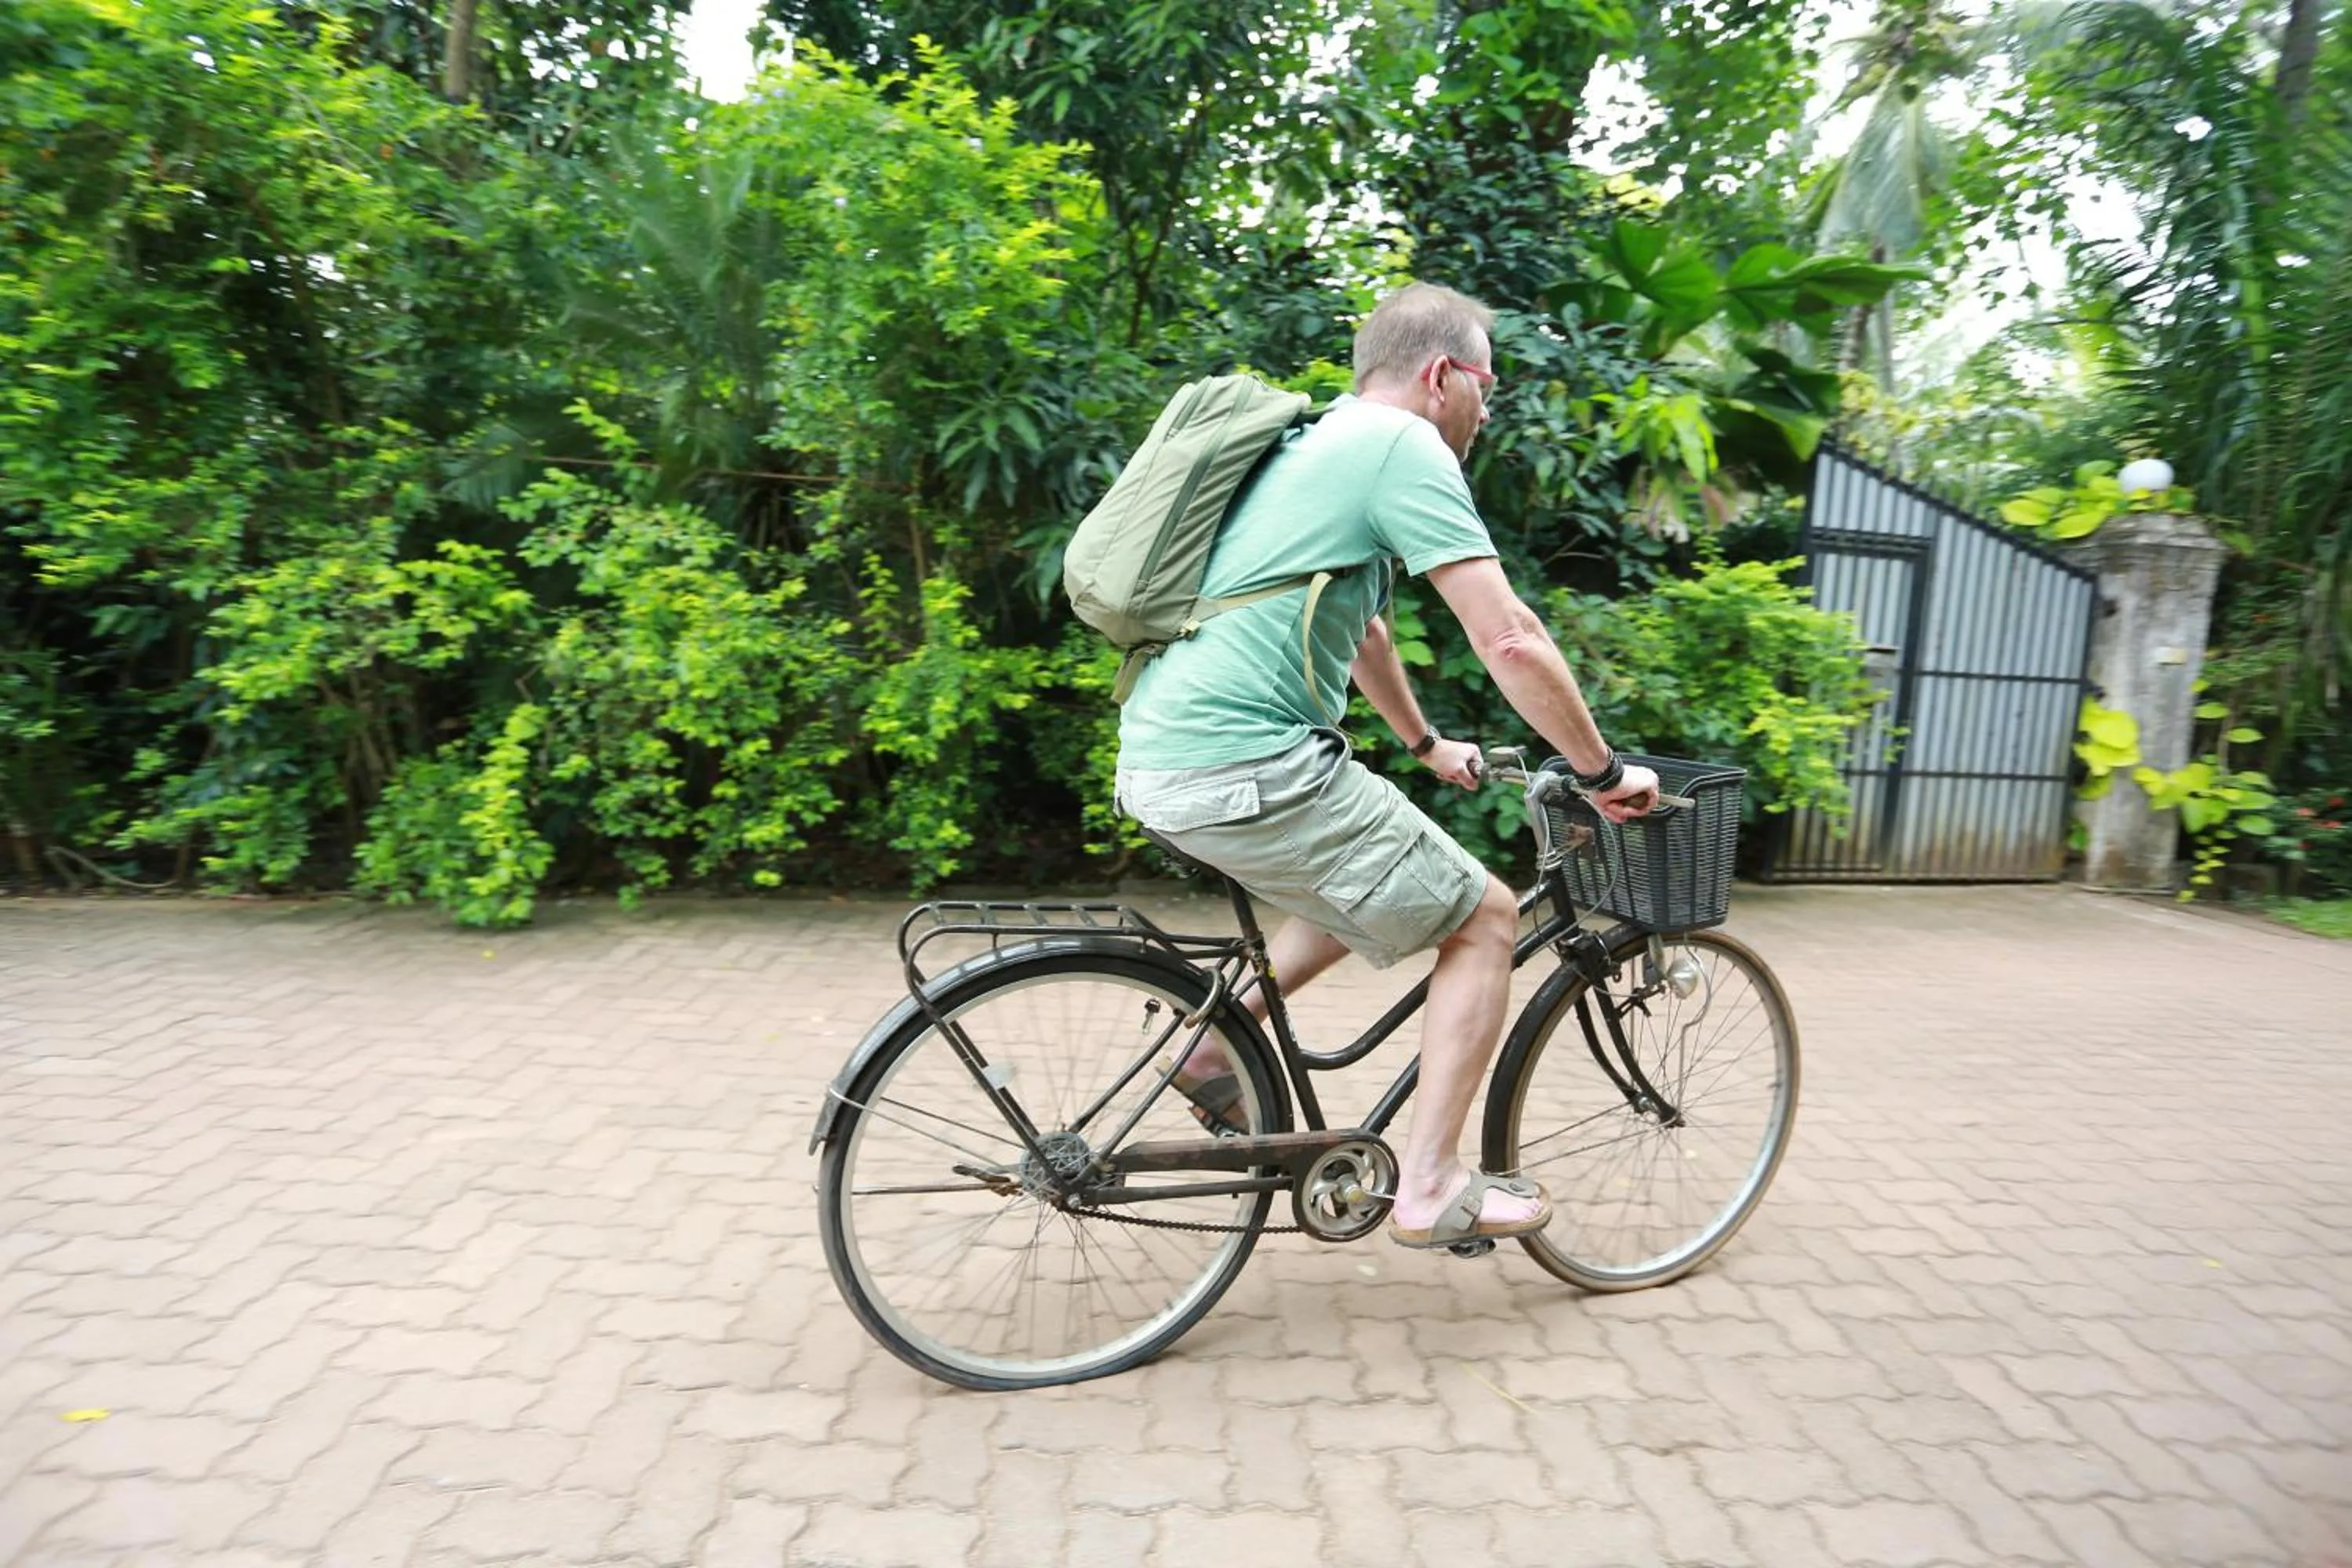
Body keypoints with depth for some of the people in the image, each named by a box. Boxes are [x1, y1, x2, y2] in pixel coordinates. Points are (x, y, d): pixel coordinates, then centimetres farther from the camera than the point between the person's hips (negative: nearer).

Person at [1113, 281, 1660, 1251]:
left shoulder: (1321, 445, 25)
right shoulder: (1405, 446, -6)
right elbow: (1509, 641, -12)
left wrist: (1428, 747, 43)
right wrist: (1604, 773, 0)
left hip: (1160, 758, 10)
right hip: (1245, 767, -10)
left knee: (1370, 890, 29)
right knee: (1483, 918, 4)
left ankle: (1217, 1048, 23)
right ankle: (1430, 1189, 9)